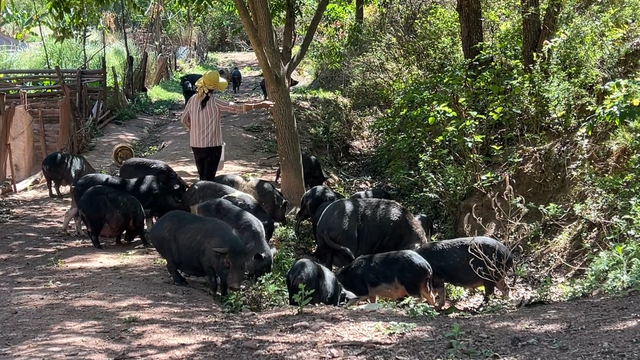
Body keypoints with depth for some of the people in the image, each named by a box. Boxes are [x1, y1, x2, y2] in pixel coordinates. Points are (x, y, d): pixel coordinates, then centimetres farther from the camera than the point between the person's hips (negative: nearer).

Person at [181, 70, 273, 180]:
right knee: (208, 179, 1)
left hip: (196, 145, 5)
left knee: (202, 177, 15)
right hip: (212, 145, -5)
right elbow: (238, 108, -14)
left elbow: (184, 119, 7)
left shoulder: (193, 100, -1)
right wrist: (260, 105, -8)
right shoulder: (215, 102, -14)